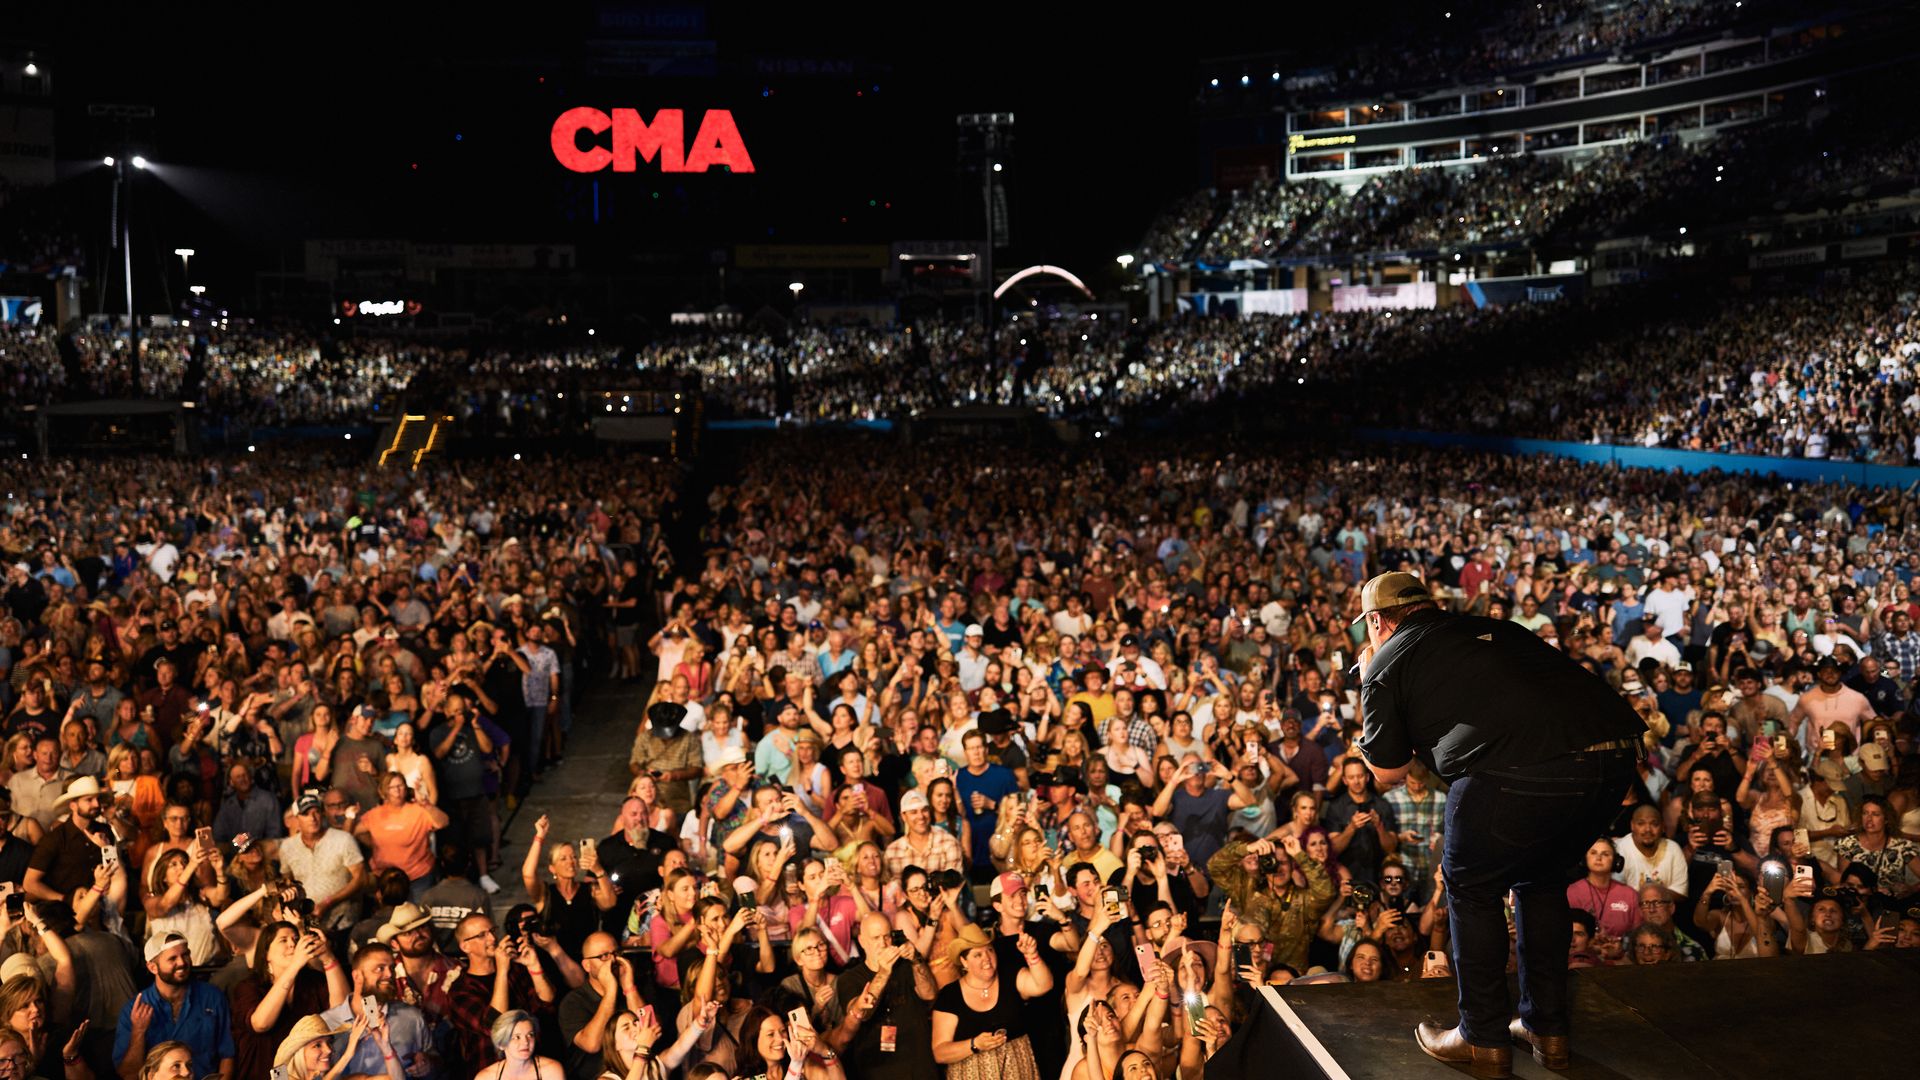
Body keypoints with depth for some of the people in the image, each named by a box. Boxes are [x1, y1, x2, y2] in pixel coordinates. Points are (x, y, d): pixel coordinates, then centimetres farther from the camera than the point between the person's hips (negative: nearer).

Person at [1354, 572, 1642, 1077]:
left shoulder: (1387, 662, 13)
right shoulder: (1495, 629, 29)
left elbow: (1388, 772, 21)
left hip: (1521, 771, -6)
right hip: (1615, 755, 7)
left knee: (1472, 888, 18)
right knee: (1542, 880, 28)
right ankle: (1547, 1029, 37)